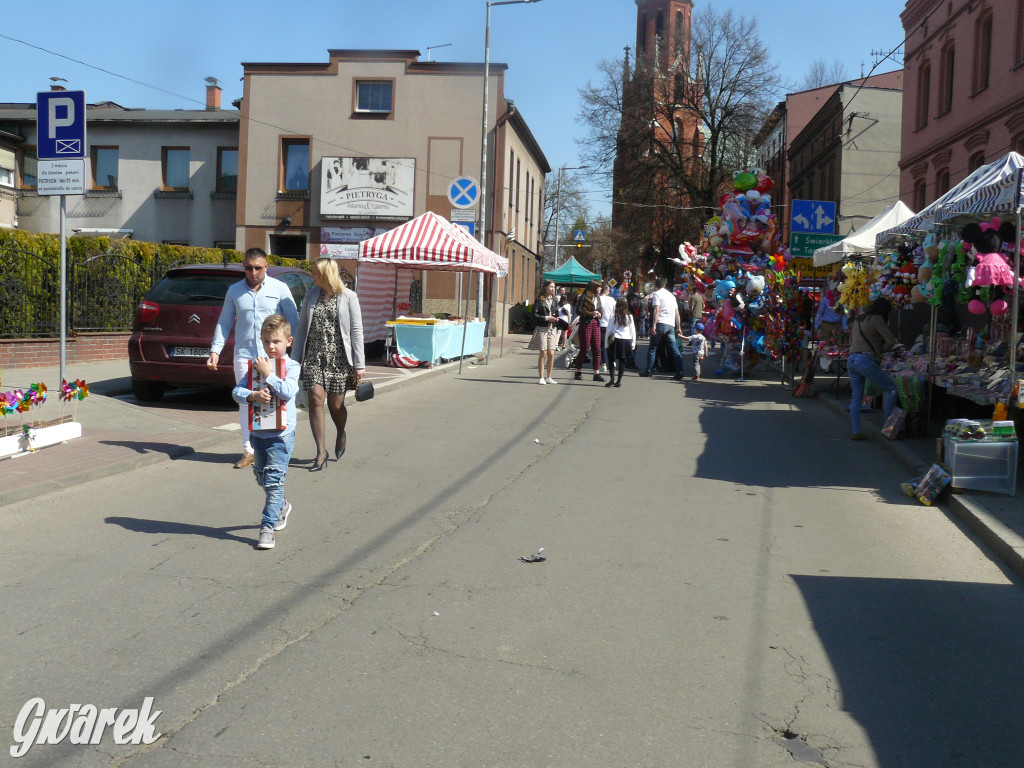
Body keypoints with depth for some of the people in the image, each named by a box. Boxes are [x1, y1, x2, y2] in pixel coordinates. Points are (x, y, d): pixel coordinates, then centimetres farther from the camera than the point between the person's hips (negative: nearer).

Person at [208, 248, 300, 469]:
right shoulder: (234, 291, 9)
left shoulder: (279, 289, 2)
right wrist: (215, 350, 3)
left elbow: (294, 322, 4)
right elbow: (224, 323, 14)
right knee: (246, 403, 3)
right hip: (244, 355, 2)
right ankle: (248, 451, 10)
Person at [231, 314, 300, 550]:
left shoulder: (291, 366, -5)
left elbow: (288, 392, -22)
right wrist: (253, 395, -20)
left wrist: (267, 373, -17)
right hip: (258, 431, 5)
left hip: (281, 433, -5)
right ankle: (281, 507, 43)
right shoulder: (255, 364, 6)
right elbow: (237, 391, -1)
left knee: (274, 480, -8)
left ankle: (267, 527, -4)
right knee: (261, 477, 19)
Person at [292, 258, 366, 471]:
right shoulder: (311, 296, 9)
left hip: (339, 358, -2)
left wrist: (359, 364, -5)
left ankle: (341, 434, 38)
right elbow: (302, 327, 13)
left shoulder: (348, 297, -2)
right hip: (314, 356, 3)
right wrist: (297, 357, 8)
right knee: (316, 399, -10)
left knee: (336, 404, 5)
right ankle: (321, 451, -5)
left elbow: (356, 331, -2)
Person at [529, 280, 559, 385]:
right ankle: (541, 377, 3)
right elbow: (535, 315, -9)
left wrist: (556, 318, 3)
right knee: (543, 353, -5)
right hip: (542, 329, -5)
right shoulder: (539, 300, -4)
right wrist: (547, 318, -16)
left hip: (552, 329, 5)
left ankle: (548, 377, 11)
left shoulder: (553, 300, 14)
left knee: (551, 354, 1)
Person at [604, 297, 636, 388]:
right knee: (622, 361, 6)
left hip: (615, 340, -2)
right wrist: (633, 343, 14)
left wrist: (607, 343, 7)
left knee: (611, 360, 7)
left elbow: (609, 330, 1)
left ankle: (612, 378, -6)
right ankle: (619, 381, 6)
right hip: (627, 340, 2)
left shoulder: (613, 316, -2)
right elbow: (633, 331, 7)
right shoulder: (629, 317, 3)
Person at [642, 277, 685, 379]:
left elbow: (656, 310, -14)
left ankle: (649, 371, 7)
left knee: (652, 348, 5)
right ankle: (679, 372, -7)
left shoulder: (656, 294, 0)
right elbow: (677, 313, 17)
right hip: (671, 325, 5)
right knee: (674, 348, 2)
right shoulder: (671, 295, 19)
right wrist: (678, 327, 20)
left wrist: (653, 325, -18)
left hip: (661, 324, -5)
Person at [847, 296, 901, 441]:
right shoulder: (876, 319, -3)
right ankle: (888, 425, 0)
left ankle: (856, 431, 7)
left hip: (851, 359, 8)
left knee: (857, 397, 11)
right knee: (891, 388, 2)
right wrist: (880, 350, 12)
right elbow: (891, 341, -6)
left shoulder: (858, 319, 20)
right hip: (865, 360, -8)